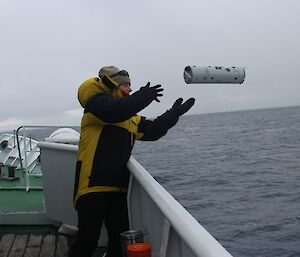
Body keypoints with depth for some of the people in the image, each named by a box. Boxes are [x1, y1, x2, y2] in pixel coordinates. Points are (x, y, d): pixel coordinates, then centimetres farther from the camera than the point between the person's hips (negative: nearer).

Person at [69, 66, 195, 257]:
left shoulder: (131, 118, 20)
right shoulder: (97, 102, -5)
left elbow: (152, 131, 19)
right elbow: (116, 111, -25)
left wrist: (174, 113, 18)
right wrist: (144, 96, -14)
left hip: (117, 187, 8)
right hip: (93, 184, -8)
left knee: (121, 237, 11)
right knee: (88, 238, -4)